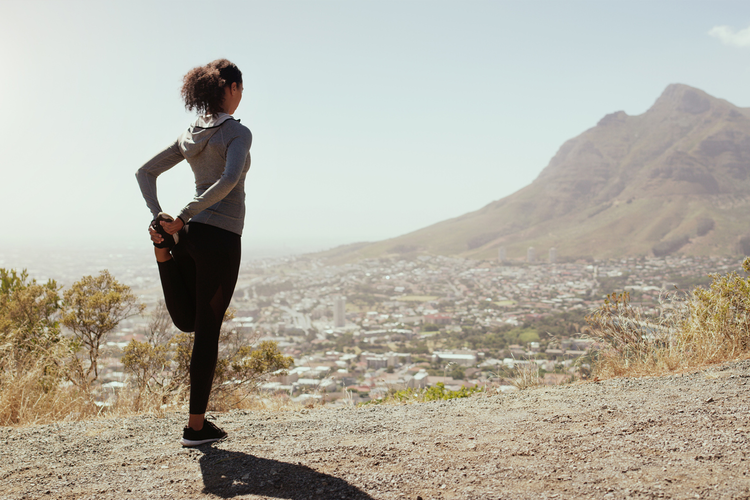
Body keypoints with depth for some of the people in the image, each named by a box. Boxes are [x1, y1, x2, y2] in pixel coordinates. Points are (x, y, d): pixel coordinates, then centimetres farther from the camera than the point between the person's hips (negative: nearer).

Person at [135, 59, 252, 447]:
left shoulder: (191, 135, 15)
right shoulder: (238, 132, -7)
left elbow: (144, 172, 14)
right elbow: (229, 179, -25)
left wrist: (158, 218, 1)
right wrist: (184, 216, -20)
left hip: (191, 232, 7)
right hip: (221, 238, -7)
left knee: (188, 322, 20)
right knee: (207, 331, 0)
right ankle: (196, 426, 8)